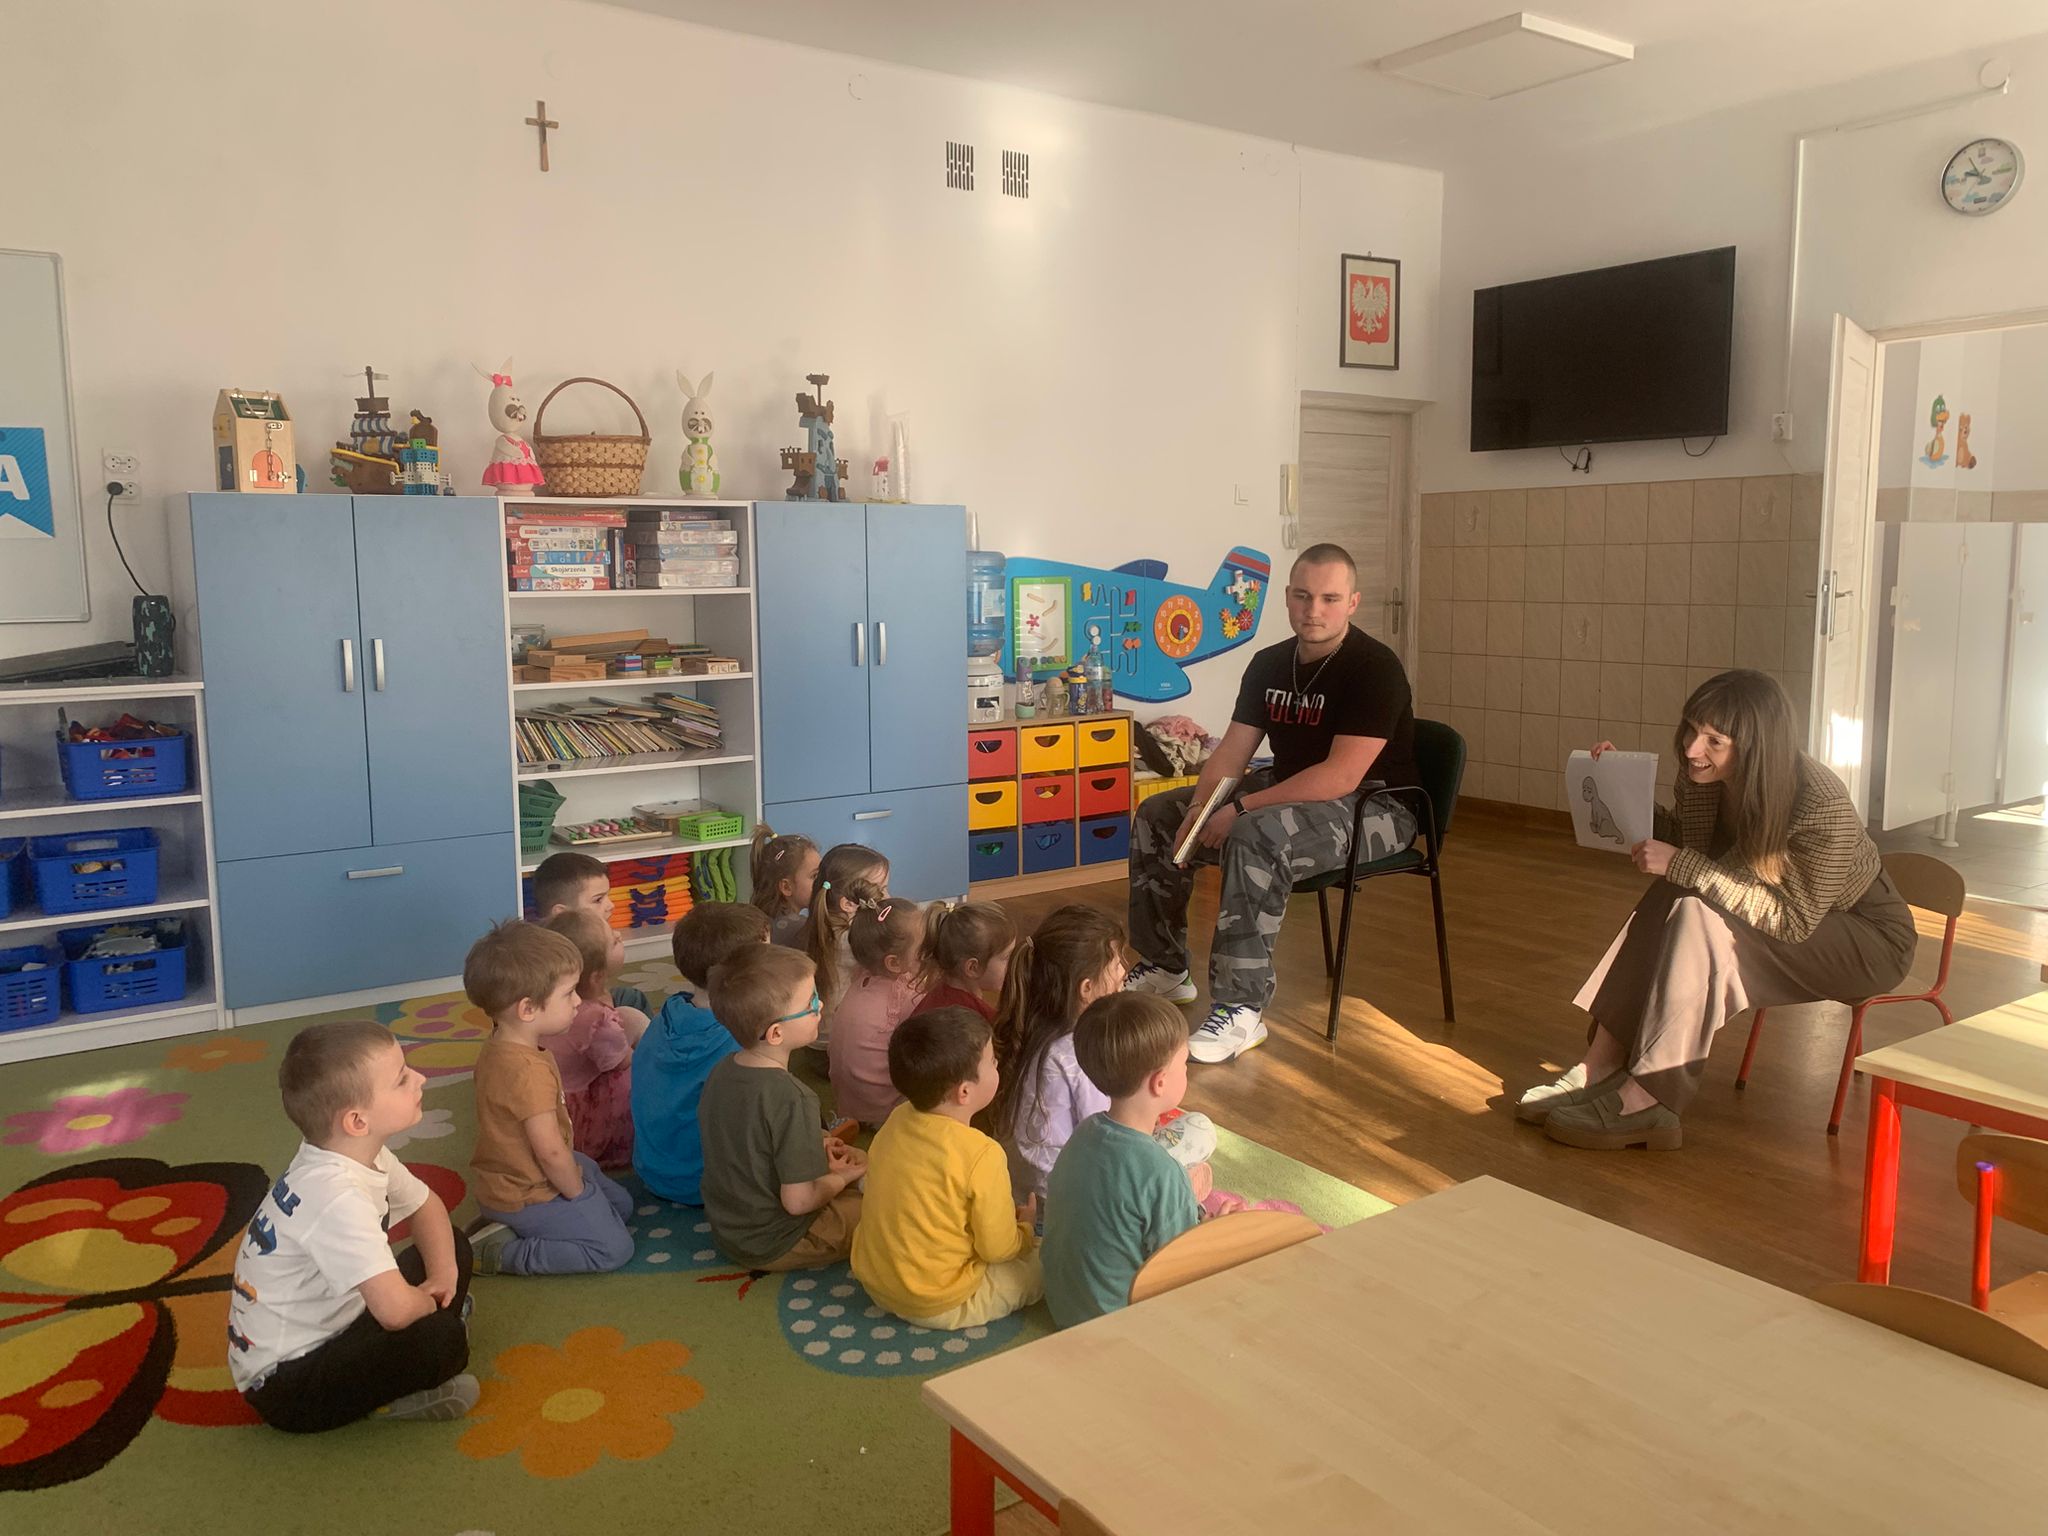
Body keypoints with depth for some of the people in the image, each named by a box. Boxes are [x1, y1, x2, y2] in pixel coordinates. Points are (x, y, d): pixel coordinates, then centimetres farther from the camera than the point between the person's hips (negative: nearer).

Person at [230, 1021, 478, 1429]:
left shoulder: (364, 1152, -5)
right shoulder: (336, 1197, -34)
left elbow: (427, 1206, 13)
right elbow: (397, 1310, -39)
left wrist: (443, 1273, -4)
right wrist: (430, 1302, -15)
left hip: (329, 1327, 9)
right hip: (285, 1385, -9)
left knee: (453, 1250, 7)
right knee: (440, 1339, -29)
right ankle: (379, 1401, -2)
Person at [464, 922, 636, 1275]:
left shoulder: (497, 1048, 0)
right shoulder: (529, 1071, -31)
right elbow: (551, 1151, -27)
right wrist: (577, 1193, -11)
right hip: (527, 1196, -10)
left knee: (621, 1204, 18)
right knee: (615, 1248, -8)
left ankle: (508, 1229, 11)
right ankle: (502, 1254, -5)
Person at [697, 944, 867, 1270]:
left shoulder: (721, 1072, -6)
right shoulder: (790, 1099, -30)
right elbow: (798, 1200, -25)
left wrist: (815, 1146, 5)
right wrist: (842, 1177, -7)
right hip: (774, 1246, -8)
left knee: (858, 1158, 18)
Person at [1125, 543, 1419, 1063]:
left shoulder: (1374, 668, -20)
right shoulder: (1270, 664, 3)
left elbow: (1341, 777, -29)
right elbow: (1231, 753, 2)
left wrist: (1239, 810, -29)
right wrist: (1197, 815, -15)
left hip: (1376, 809, -8)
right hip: (1289, 799, 8)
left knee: (1255, 836, -37)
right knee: (1157, 816, 4)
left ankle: (1241, 1009, -29)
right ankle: (1164, 967, 15)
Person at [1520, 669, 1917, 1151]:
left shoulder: (1823, 808, -31)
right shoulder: (1705, 777, -12)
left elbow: (1792, 920, -31)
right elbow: (1677, 836, 5)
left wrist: (1682, 864, -36)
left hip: (1869, 938, -7)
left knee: (1698, 917, -30)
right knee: (1672, 902, -21)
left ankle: (1646, 1102, -29)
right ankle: (1600, 1068, -22)